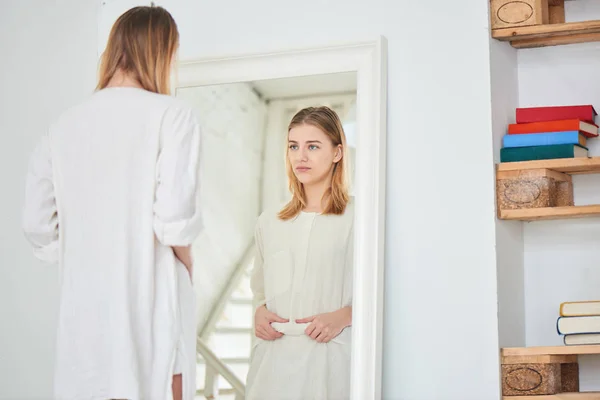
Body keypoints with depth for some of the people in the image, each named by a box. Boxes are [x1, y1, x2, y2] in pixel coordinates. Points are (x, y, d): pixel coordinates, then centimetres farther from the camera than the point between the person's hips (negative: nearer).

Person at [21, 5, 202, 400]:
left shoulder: (64, 125, 7)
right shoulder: (171, 115, -7)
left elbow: (38, 226, 6)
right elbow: (174, 215, -17)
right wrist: (186, 265, 1)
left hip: (82, 305, 5)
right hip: (150, 302, -4)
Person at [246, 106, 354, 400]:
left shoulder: (357, 219, -3)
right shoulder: (269, 223, 13)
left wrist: (343, 316, -16)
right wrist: (260, 312, 2)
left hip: (330, 359, -4)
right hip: (274, 360, 4)